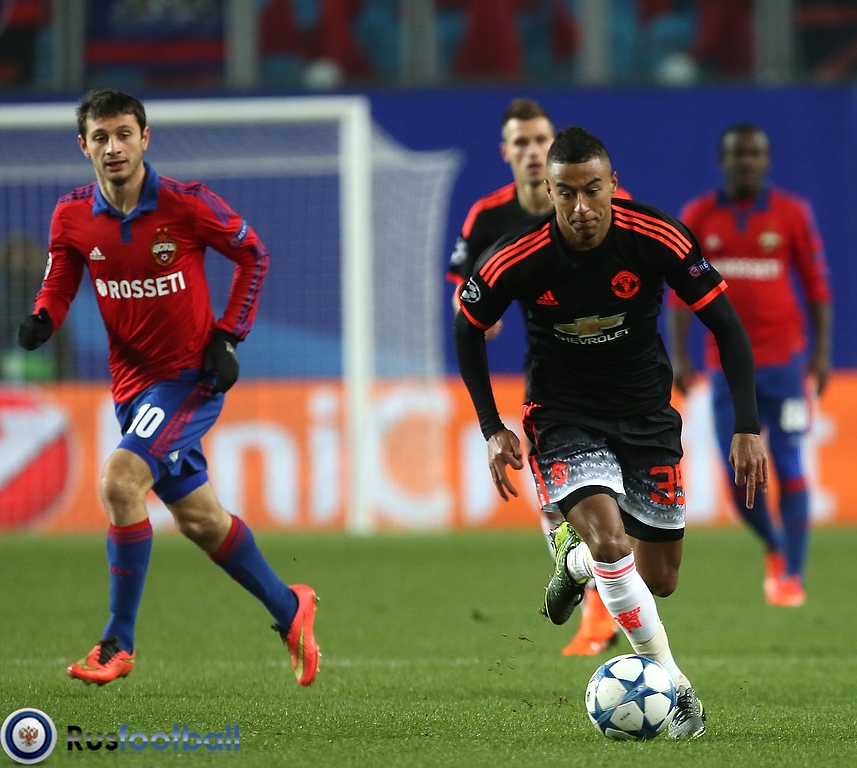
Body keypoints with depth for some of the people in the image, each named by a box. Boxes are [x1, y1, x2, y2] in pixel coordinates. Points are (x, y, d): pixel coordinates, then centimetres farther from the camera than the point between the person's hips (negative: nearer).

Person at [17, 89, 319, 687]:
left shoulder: (186, 204, -14)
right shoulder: (72, 217, -3)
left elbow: (253, 254, -1)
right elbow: (59, 286, 5)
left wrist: (229, 335, -7)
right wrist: (40, 322, -18)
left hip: (193, 375, -5)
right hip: (133, 383, 5)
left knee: (120, 481, -23)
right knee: (197, 518, 12)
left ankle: (119, 643, -14)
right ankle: (289, 609, 34)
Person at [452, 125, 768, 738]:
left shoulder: (658, 239, -20)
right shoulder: (515, 260, -20)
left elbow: (727, 326, -11)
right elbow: (468, 329, 1)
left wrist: (749, 427, -17)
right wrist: (492, 429, -3)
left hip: (647, 412, 2)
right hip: (565, 416, -2)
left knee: (660, 580, 6)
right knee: (610, 539, -27)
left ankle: (577, 559, 40)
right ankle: (674, 683, -15)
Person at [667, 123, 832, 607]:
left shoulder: (792, 214, 1)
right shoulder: (697, 218, 4)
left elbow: (816, 283, 2)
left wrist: (822, 352, -5)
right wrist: (679, 356, -3)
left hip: (783, 362, -2)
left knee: (789, 469, -6)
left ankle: (792, 577, -2)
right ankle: (775, 548, 27)